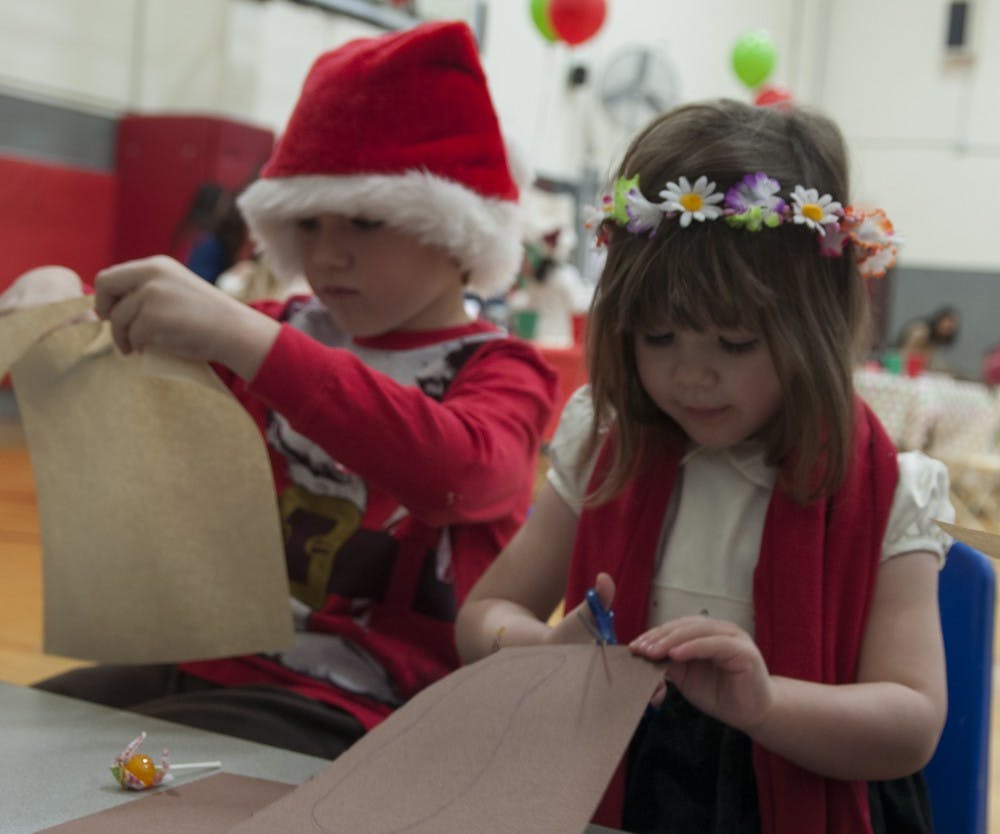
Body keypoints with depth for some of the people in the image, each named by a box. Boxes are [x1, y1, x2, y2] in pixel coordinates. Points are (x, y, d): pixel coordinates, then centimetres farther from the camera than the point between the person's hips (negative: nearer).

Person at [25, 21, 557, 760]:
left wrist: (245, 339, -36)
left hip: (347, 708, -6)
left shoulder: (502, 372, -5)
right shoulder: (289, 332, 12)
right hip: (199, 659, 6)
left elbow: (456, 475, -29)